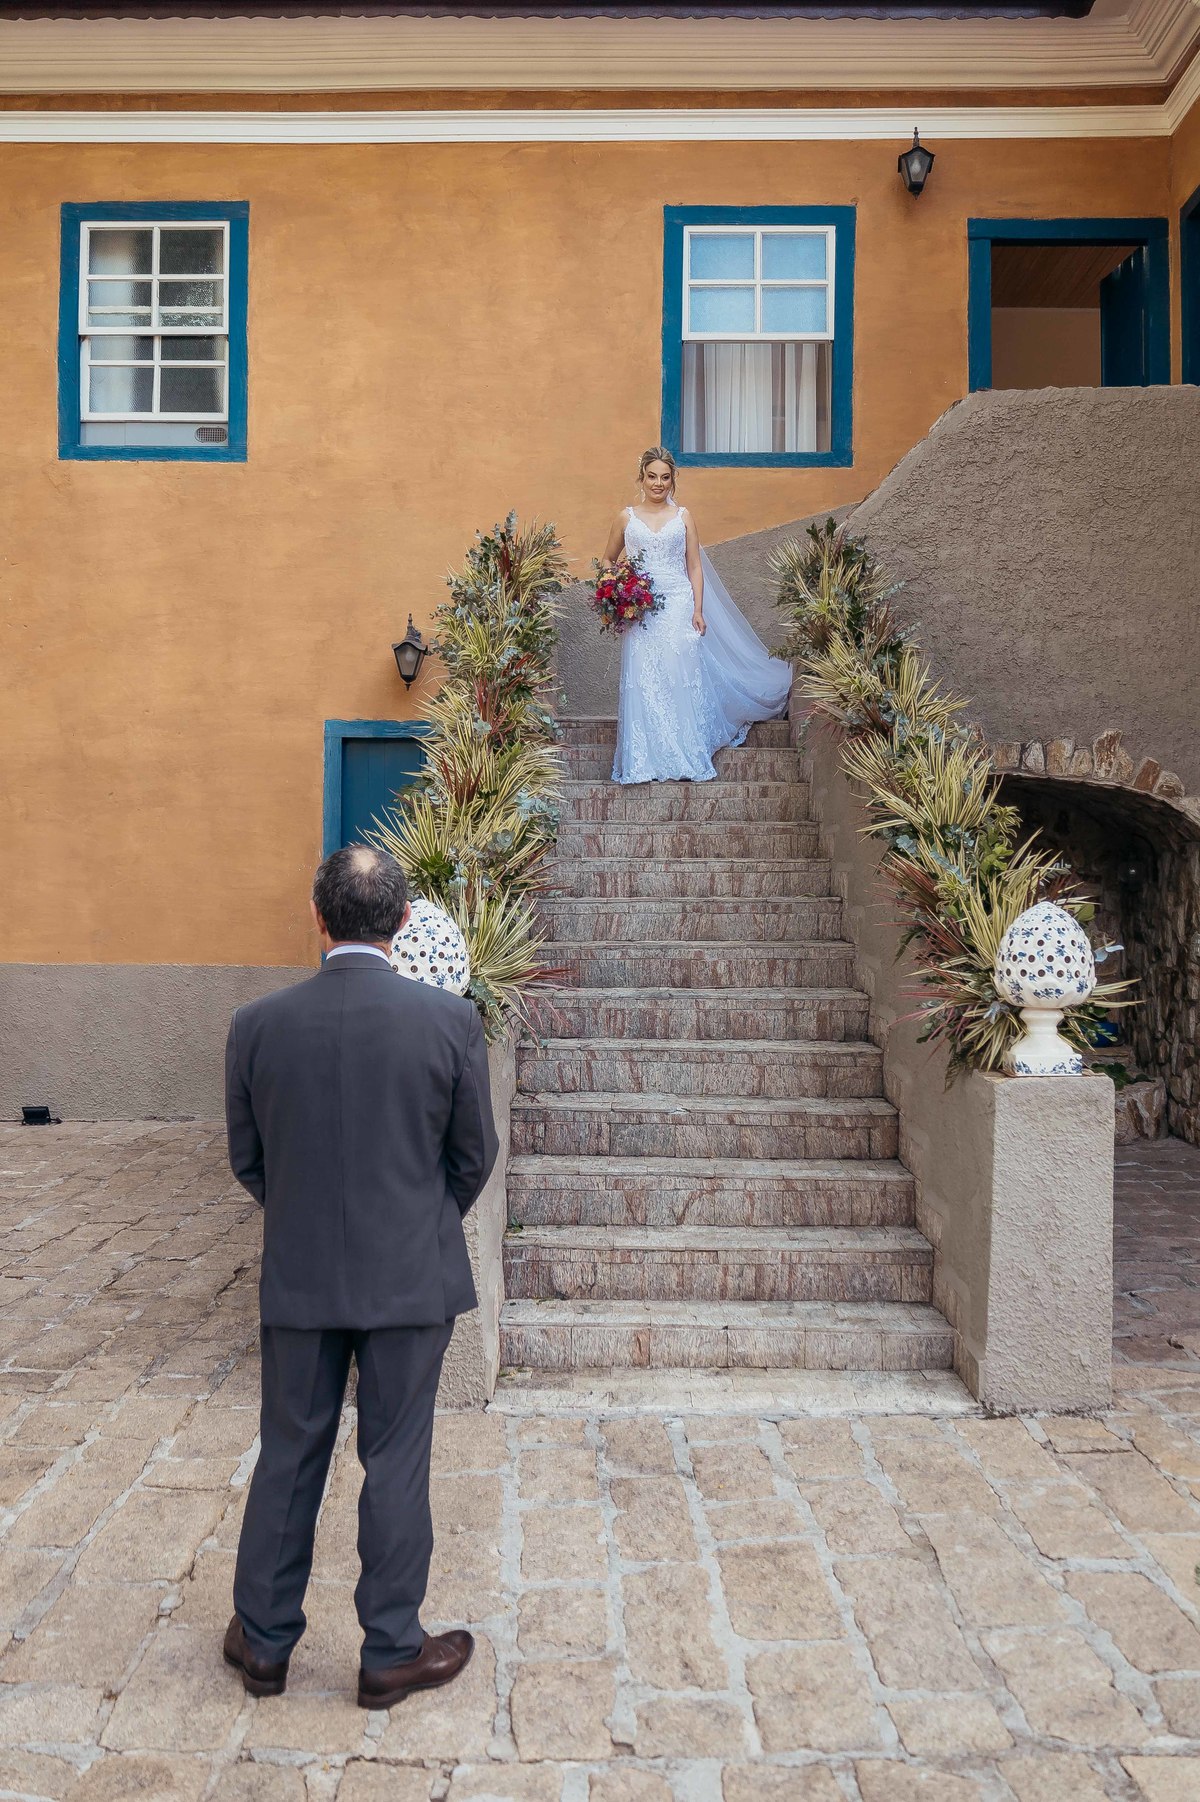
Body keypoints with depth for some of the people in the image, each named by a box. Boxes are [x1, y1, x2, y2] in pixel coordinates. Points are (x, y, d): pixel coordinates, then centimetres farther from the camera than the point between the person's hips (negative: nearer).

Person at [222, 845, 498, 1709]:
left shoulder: (258, 1024, -9)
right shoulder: (451, 1019, -14)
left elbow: (247, 1159, 2)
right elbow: (475, 1154, -4)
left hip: (298, 1278, 2)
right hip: (412, 1278, -1)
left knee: (288, 1457, 18)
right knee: (397, 1461, 12)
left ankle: (264, 1640, 35)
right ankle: (392, 1651, 28)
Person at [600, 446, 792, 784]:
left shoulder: (683, 516, 8)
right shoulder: (626, 518, 8)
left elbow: (695, 567, 6)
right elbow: (608, 560, 18)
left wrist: (698, 610, -3)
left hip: (679, 606, 0)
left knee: (682, 679, -4)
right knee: (643, 682, -4)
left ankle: (686, 760, 4)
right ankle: (646, 761, 2)